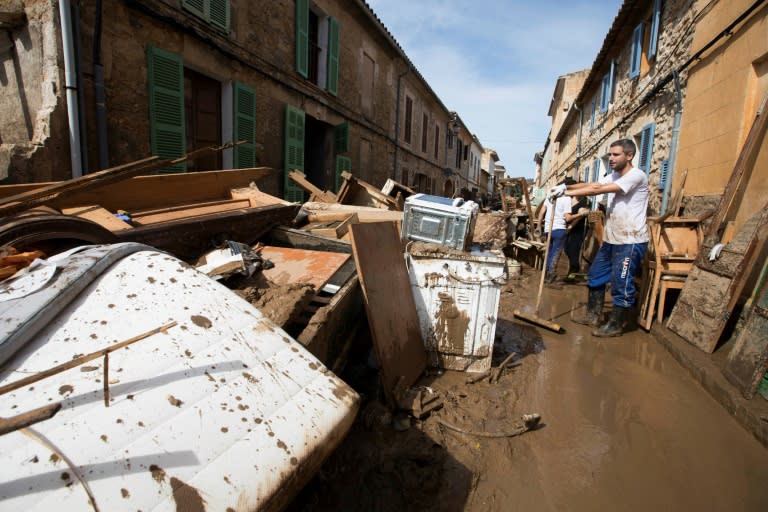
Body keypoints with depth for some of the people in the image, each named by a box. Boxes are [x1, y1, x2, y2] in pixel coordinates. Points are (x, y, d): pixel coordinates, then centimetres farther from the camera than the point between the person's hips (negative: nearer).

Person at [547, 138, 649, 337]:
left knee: (621, 285, -3)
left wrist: (567, 192, -23)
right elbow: (591, 185, 2)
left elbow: (598, 189, -23)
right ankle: (593, 315, 27)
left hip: (630, 242, -9)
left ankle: (616, 325, 10)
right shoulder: (614, 176, 14)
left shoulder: (636, 175, -15)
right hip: (611, 239, 9)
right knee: (596, 276, 15)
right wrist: (566, 186, -14)